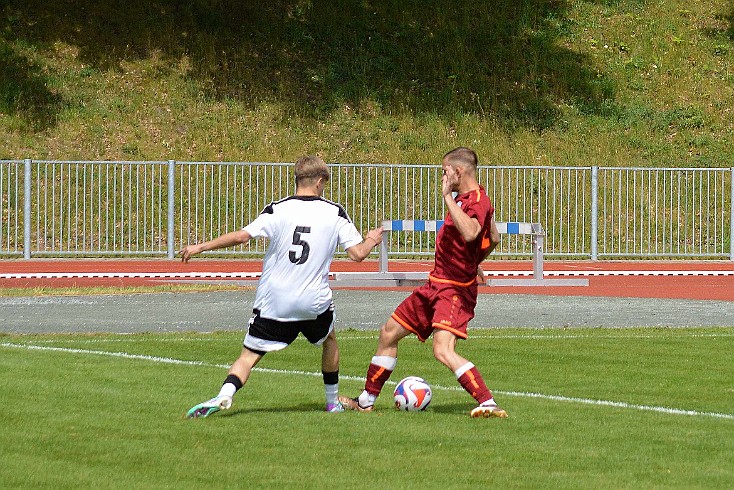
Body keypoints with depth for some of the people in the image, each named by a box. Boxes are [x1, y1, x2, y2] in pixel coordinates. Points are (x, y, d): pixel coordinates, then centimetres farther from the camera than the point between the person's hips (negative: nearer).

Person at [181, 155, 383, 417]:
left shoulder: (278, 210, -5)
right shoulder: (334, 213, 0)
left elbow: (242, 236, -14)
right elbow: (357, 253, -1)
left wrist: (200, 247, -6)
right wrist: (371, 240, 22)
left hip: (273, 302, -1)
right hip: (314, 302, 1)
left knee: (249, 355, 2)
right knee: (329, 340, 31)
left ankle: (225, 394, -24)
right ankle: (333, 401, 37)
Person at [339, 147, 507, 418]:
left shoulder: (478, 201, -19)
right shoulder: (464, 198, 11)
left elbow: (469, 233, -42)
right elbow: (494, 238, 25)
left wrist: (448, 196, -37)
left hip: (455, 289, -11)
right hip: (436, 284, 11)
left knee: (443, 350, -29)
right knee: (389, 333, 18)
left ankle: (489, 404, -30)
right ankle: (366, 400, 32)